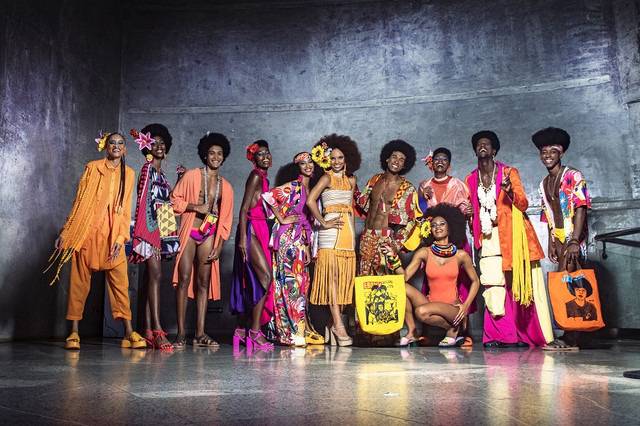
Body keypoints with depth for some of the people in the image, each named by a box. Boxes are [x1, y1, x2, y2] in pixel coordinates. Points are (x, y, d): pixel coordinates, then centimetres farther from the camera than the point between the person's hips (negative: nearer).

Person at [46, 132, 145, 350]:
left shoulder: (129, 174, 10)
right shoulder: (92, 167, 5)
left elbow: (126, 209, 7)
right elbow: (79, 202, 5)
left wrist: (121, 237, -3)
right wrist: (65, 233, 2)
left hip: (113, 234, 1)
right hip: (87, 232, -1)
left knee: (120, 281, -4)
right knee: (79, 281, 1)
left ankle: (129, 332, -1)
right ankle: (74, 332, 8)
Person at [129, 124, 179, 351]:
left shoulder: (161, 172, 22)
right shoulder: (148, 168, -3)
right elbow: (143, 200, -12)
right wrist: (143, 232, -18)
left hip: (162, 228, 9)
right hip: (151, 226, -8)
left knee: (151, 276, 6)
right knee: (155, 274, -17)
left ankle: (148, 331, 7)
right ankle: (157, 330, -22)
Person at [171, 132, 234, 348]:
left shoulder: (226, 186, 13)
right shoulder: (191, 175, 3)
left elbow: (226, 220, 11)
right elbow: (174, 200, -1)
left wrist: (218, 247, 4)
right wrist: (196, 207, -14)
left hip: (209, 236, 3)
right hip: (189, 232, -3)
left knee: (204, 283, 2)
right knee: (184, 279, -9)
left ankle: (200, 334, 5)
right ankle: (181, 333, -5)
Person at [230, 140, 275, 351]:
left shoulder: (264, 178, 18)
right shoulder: (256, 176, -8)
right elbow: (244, 209, -14)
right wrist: (243, 237, -21)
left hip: (260, 231, 9)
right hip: (251, 230, -9)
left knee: (251, 281, 10)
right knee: (265, 276, -14)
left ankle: (241, 330, 17)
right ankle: (255, 331, -12)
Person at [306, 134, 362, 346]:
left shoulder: (351, 180, 17)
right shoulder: (327, 178, -1)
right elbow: (310, 200, -12)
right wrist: (323, 223, -12)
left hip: (348, 230, 6)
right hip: (331, 230, -6)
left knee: (345, 277, 3)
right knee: (331, 274, -10)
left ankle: (335, 321, 10)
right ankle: (338, 324, -12)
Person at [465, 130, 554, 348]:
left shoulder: (509, 173, 6)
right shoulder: (470, 180, 15)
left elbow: (523, 204, -1)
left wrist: (510, 191, -20)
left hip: (510, 236, -2)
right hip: (488, 239, 2)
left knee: (517, 284, -6)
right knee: (493, 286, -7)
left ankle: (525, 334, 0)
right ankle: (496, 335, -5)